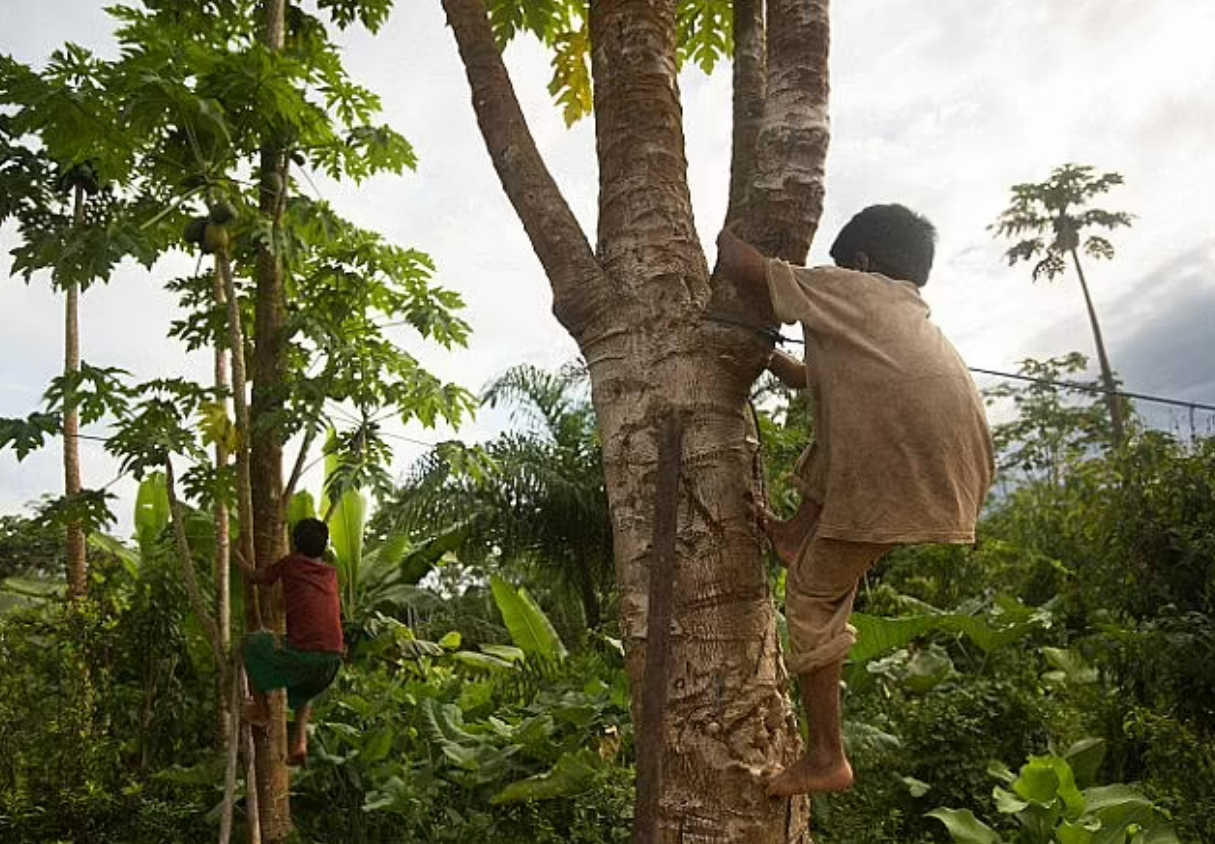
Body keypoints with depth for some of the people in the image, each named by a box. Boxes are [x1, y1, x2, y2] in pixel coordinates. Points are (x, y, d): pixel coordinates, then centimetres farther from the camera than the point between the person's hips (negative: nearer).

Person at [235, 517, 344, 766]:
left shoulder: (290, 564, 6)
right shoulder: (331, 573, 17)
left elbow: (256, 577, 21)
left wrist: (239, 559, 40)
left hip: (303, 656, -5)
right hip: (333, 660, 5)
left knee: (251, 643, 22)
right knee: (304, 689, 37)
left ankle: (261, 709, 27)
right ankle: (300, 741, 19)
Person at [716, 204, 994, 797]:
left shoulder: (845, 287, 15)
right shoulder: (915, 317, 35)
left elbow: (737, 262, 13)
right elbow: (824, 380, 46)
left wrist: (726, 236, 35)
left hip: (900, 474, -7)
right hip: (965, 474, 8)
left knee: (813, 598, 12)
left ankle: (825, 758, 20)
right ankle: (800, 534, 37)